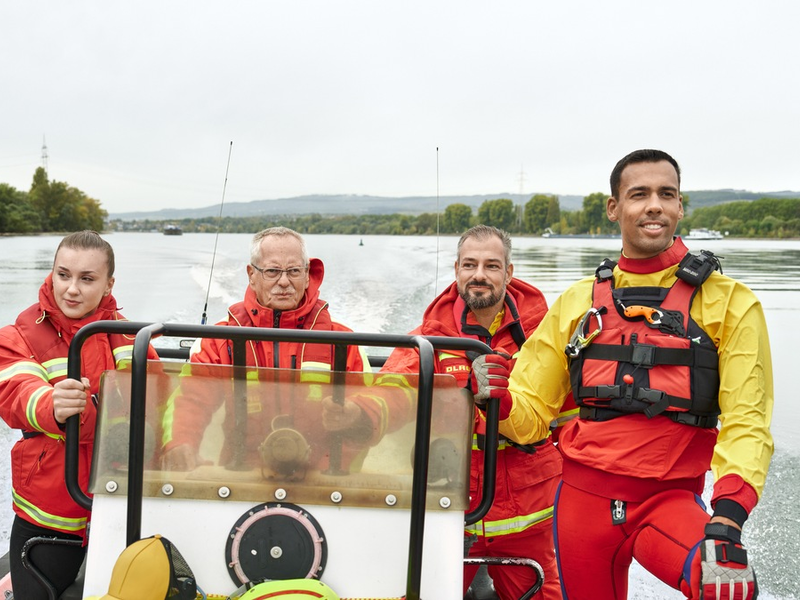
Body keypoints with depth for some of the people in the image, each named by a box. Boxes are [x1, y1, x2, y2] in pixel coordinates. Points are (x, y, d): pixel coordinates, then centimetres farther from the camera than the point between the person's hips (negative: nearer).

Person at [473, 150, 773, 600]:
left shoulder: (729, 301, 0)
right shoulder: (576, 302, 9)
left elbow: (747, 422, -7)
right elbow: (531, 415, 10)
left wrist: (728, 515, -22)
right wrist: (500, 401, -13)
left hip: (670, 499, -3)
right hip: (583, 497, 3)